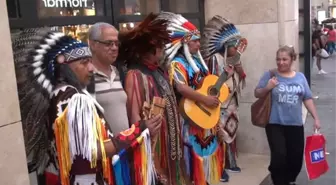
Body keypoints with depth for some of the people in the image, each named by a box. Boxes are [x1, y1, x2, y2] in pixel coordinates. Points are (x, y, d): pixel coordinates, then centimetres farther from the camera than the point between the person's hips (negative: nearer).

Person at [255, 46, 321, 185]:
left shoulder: (300, 77, 7)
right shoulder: (270, 75, -2)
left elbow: (307, 99, 9)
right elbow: (257, 94, -1)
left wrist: (316, 118, 5)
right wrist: (267, 88, -20)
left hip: (295, 124, 3)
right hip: (275, 124, -3)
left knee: (296, 158, 10)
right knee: (279, 156, -11)